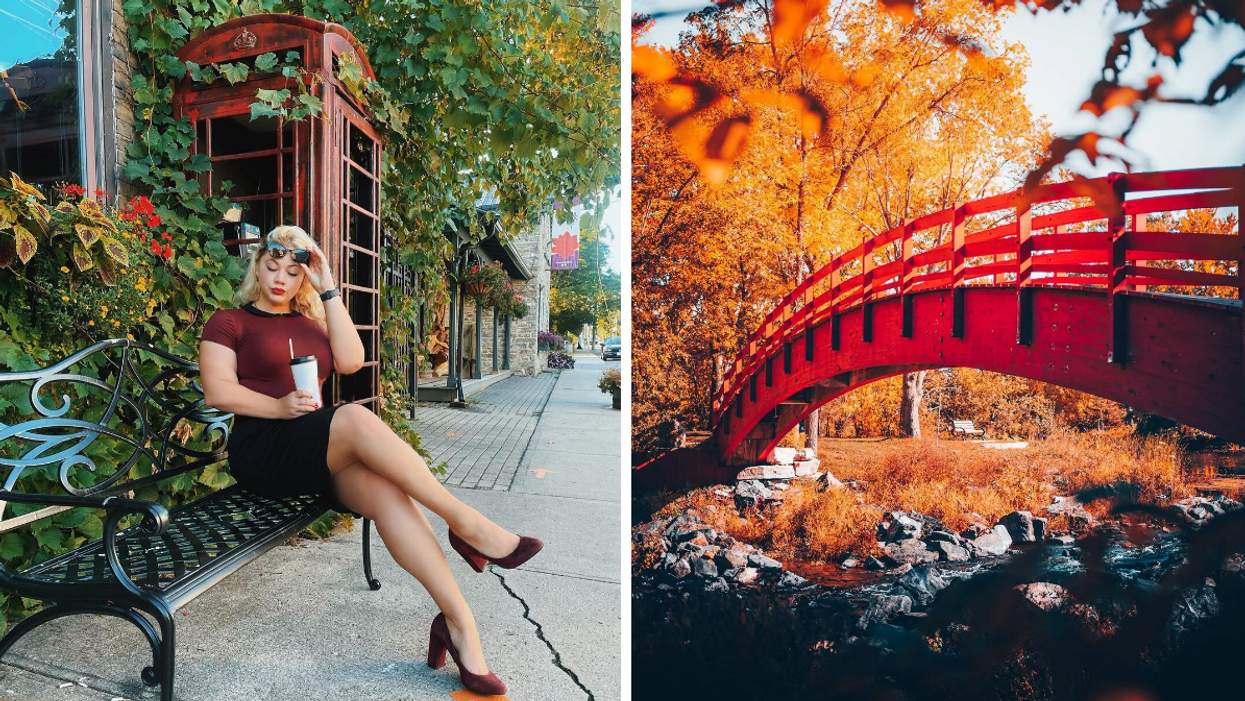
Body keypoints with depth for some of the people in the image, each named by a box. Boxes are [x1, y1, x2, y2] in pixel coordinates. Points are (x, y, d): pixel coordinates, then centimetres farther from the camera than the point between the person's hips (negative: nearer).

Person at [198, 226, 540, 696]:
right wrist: (280, 407, -18)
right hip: (261, 450, -3)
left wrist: (327, 290, 6)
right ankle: (466, 524, -34)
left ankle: (459, 621, -32)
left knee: (386, 488, -29)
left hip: (320, 454, 4)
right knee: (356, 418, -35)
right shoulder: (229, 322, 13)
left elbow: (351, 360, 4)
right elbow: (217, 393, -1)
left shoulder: (310, 322, 25)